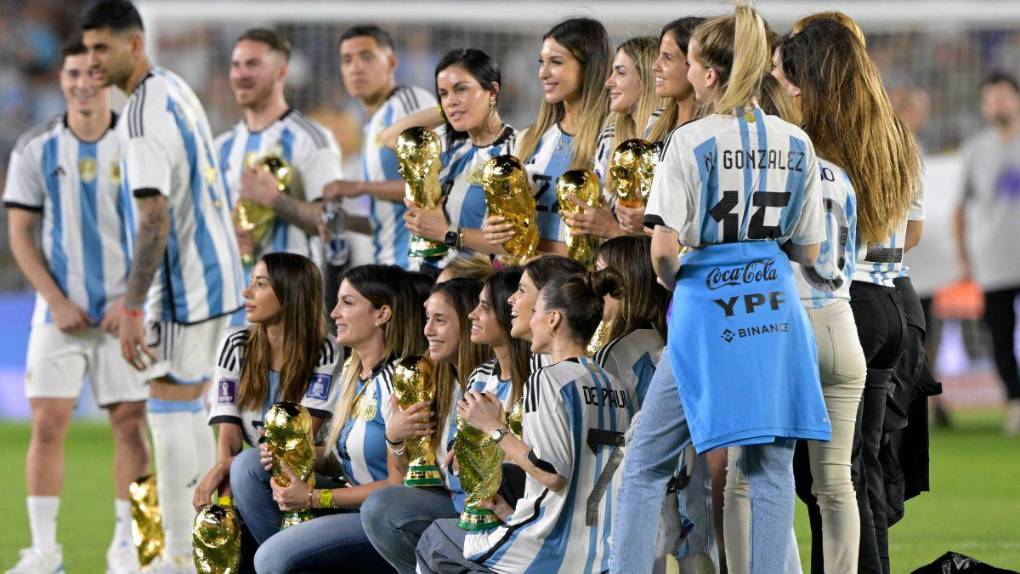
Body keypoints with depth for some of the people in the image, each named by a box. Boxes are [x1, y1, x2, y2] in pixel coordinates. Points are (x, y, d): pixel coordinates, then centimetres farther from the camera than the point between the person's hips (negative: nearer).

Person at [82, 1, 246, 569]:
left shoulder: (145, 115, -20)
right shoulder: (177, 89, 11)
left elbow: (154, 219, -25)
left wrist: (132, 309, -25)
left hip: (183, 287, -9)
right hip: (216, 272, 9)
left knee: (171, 412, -5)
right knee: (191, 410, 14)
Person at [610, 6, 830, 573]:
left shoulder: (691, 142, -10)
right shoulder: (797, 144, 3)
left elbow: (665, 247, -13)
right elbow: (808, 250, 7)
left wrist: (675, 284, 7)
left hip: (707, 312, -4)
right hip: (777, 313, 4)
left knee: (647, 464, 6)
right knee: (771, 468, 9)